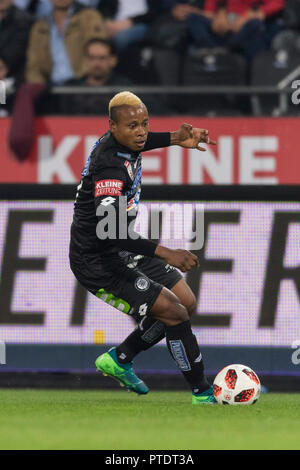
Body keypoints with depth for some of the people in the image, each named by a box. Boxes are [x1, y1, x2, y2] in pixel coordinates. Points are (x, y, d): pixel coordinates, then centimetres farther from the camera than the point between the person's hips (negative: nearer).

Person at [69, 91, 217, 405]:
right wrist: (164, 253, -41)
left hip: (121, 251, 10)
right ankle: (203, 395, -6)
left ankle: (119, 359, 24)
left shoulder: (113, 141, 0)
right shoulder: (110, 168, -29)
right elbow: (109, 230, -38)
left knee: (186, 302, 11)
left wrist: (175, 139, 17)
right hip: (97, 263, -10)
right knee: (173, 311, -17)